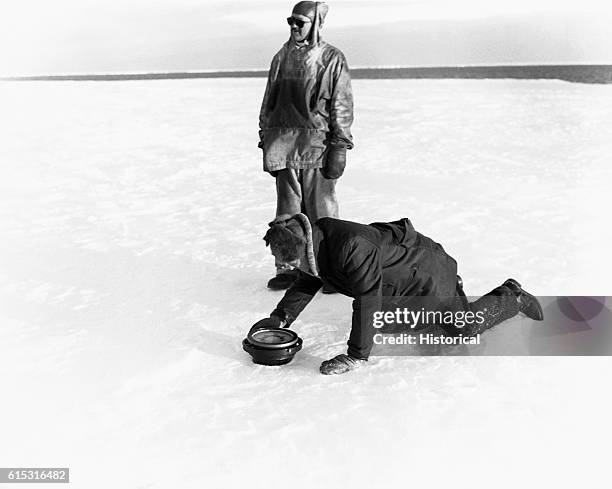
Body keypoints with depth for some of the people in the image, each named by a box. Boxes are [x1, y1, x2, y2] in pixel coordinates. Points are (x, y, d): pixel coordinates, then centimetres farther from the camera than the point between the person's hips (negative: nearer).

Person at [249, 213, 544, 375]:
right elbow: (306, 284, 0)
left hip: (426, 271, -8)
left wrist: (357, 356, -32)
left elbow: (367, 303, -38)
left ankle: (512, 297, 30)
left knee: (465, 326, 4)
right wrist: (280, 318, -10)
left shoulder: (353, 248, -42)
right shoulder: (315, 238, -14)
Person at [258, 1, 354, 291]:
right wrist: (266, 142, 14)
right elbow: (268, 102, 19)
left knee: (321, 212, -2)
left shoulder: (332, 58, 2)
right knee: (287, 211, 7)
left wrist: (339, 148, -9)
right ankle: (288, 267, 16)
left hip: (317, 145, -4)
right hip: (284, 145, 5)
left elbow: (342, 107, -2)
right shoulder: (282, 57, 16)